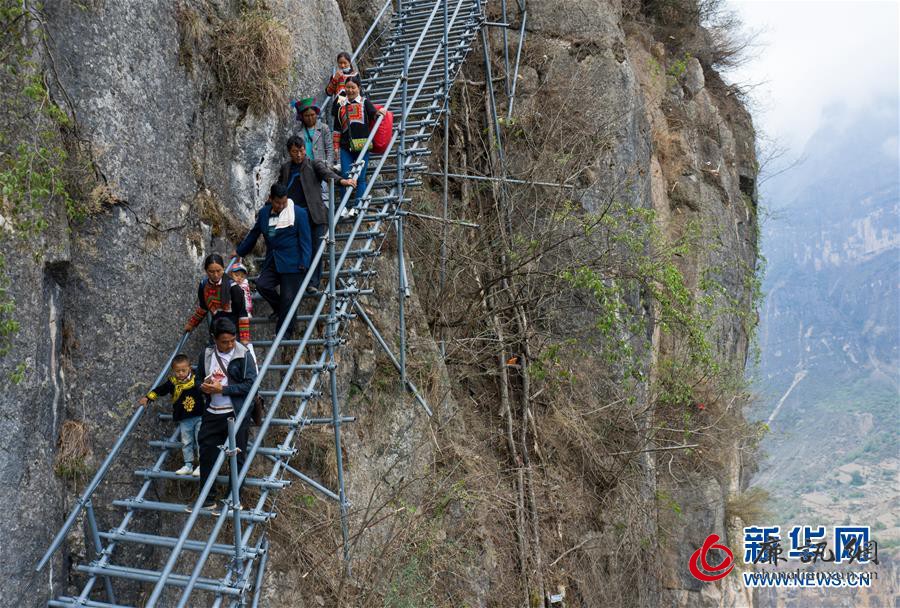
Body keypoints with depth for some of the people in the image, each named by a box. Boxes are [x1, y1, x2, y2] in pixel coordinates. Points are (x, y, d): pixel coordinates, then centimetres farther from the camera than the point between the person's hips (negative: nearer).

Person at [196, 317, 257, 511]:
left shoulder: (243, 355, -9)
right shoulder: (206, 355, 5)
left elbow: (250, 384, -14)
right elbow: (199, 379, 19)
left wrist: (222, 389, -17)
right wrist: (204, 387, -5)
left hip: (236, 414, -4)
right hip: (212, 413, 5)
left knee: (237, 457, 4)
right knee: (206, 455, 9)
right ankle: (207, 499, 22)